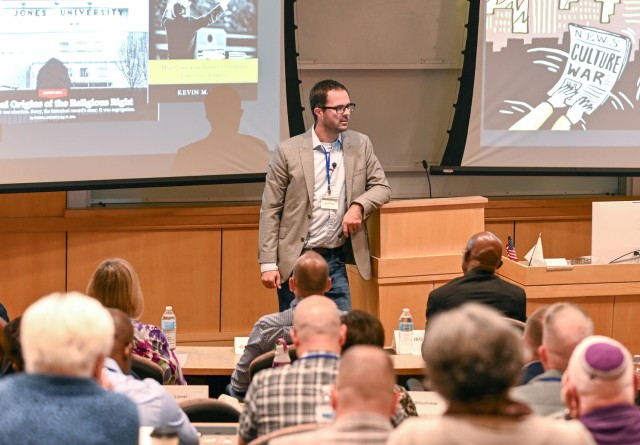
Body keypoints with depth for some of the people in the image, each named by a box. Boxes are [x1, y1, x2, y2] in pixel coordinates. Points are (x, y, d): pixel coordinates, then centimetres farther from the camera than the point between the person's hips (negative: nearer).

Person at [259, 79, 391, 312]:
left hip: (335, 261, 3)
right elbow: (270, 210, -4)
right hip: (295, 260, -3)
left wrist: (358, 206, -13)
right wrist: (268, 264, -9)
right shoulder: (288, 151, -5)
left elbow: (381, 187, 10)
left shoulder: (360, 145, 5)